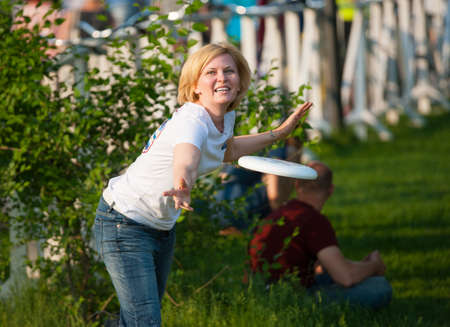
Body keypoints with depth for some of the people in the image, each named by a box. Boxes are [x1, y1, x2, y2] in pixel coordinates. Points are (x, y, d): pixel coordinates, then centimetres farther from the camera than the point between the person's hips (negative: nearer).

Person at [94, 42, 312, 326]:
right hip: (125, 225, -9)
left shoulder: (226, 116, -3)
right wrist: (183, 189, -77)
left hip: (162, 226, 9)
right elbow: (185, 161, -54)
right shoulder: (192, 121, -30)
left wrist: (280, 133, 22)